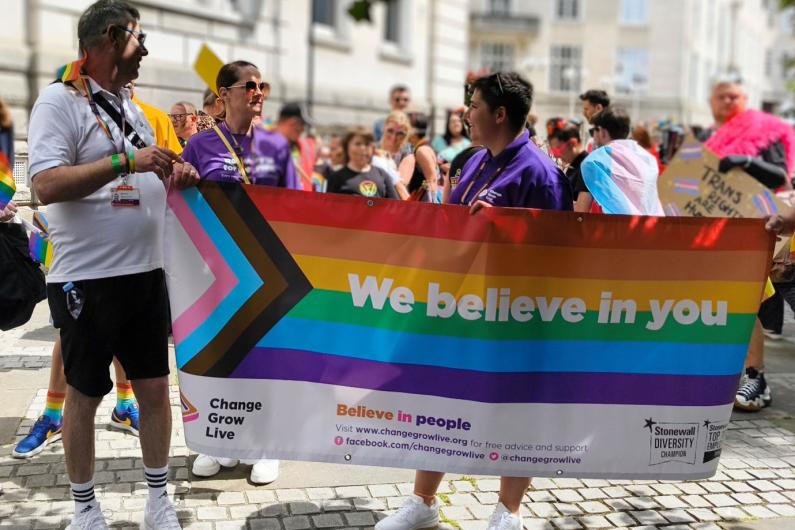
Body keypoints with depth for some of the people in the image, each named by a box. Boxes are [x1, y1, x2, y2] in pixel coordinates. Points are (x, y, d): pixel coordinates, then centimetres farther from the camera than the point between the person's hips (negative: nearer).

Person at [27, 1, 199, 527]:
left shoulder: (133, 107, 13)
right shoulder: (60, 100, -8)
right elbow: (47, 185, -21)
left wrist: (174, 176, 1)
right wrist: (126, 161, -25)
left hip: (146, 272, 7)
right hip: (87, 277, -6)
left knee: (156, 387, 10)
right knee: (84, 395, 8)